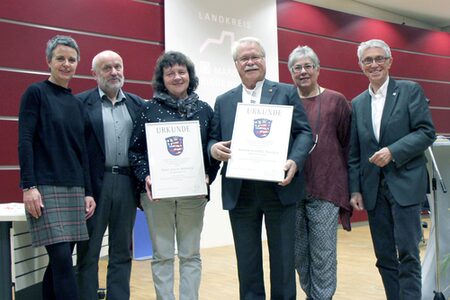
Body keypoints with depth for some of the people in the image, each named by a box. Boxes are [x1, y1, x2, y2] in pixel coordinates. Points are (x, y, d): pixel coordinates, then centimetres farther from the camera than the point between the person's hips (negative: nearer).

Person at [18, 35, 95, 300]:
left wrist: (88, 192, 11)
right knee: (62, 257, -9)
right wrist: (29, 186, -16)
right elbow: (24, 141, -8)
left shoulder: (77, 104, 15)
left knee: (60, 259, 7)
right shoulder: (35, 93, 0)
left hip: (74, 189, 6)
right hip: (45, 188, -6)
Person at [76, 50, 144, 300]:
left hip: (127, 184, 3)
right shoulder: (81, 102, 0)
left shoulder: (137, 104, 11)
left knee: (122, 253, 11)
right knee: (88, 252, 5)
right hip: (95, 183, -3)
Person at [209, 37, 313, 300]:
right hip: (239, 192, 2)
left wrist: (295, 162, -17)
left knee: (283, 258, 7)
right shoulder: (223, 101, 13)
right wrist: (214, 148, -12)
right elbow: (213, 139, 12)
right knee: (247, 260, 10)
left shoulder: (287, 92, 6)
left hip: (279, 188, -2)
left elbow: (305, 132, 1)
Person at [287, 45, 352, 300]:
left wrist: (350, 185, 4)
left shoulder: (336, 101, 4)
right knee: (299, 252, 11)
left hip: (325, 188, -2)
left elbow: (349, 143, 5)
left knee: (323, 254, 1)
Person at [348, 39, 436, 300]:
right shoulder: (357, 103, 13)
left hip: (405, 183, -4)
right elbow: (354, 152, 12)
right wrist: (355, 189, 6)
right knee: (384, 256, 9)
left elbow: (427, 132, -6)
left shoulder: (410, 91, 2)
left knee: (407, 254, -5)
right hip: (373, 188, 4)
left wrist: (393, 151, -18)